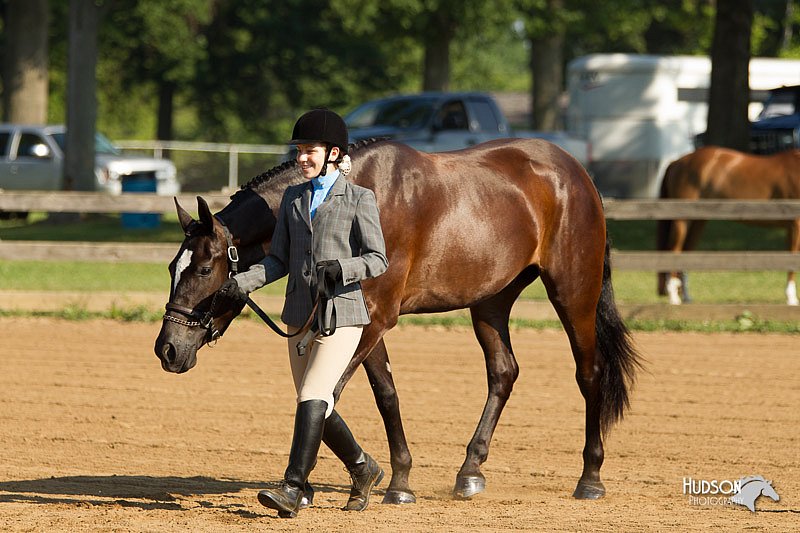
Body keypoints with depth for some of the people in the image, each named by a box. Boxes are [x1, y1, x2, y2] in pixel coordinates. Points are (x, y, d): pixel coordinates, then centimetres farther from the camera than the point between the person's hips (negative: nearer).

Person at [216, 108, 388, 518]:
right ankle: (362, 468, 32)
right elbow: (278, 260, 12)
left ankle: (294, 488, -19)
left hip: (342, 313, -6)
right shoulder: (293, 198, 12)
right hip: (300, 314, 6)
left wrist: (340, 267, -25)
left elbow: (377, 261, -7)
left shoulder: (359, 199, -4)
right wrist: (244, 282, -5)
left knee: (312, 399, -17)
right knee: (314, 406, 11)